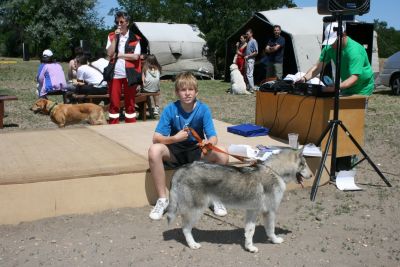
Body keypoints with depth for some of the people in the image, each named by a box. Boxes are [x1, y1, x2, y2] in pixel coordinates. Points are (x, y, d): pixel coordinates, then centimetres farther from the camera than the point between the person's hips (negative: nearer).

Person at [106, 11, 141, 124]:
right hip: (115, 74, 2)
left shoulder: (135, 38, 1)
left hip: (129, 75, -2)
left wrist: (118, 55, -7)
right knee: (114, 103, 5)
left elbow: (135, 56, -9)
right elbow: (110, 53, -5)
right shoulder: (111, 36, 8)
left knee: (130, 103, 6)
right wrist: (116, 37, -9)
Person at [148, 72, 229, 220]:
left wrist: (209, 143, -43)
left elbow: (213, 136, -19)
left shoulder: (203, 109, -13)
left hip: (197, 150, 0)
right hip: (175, 150, 0)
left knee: (222, 156, -28)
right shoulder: (170, 109, -14)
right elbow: (156, 138, -19)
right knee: (154, 151, -32)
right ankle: (162, 199, -16)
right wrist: (174, 138, -38)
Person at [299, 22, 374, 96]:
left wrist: (338, 87, -53)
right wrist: (304, 78, -28)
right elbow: (318, 66, -10)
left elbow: (354, 78, -36)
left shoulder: (355, 51, -28)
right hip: (346, 86, 6)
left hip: (362, 89, -6)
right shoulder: (330, 48, -9)